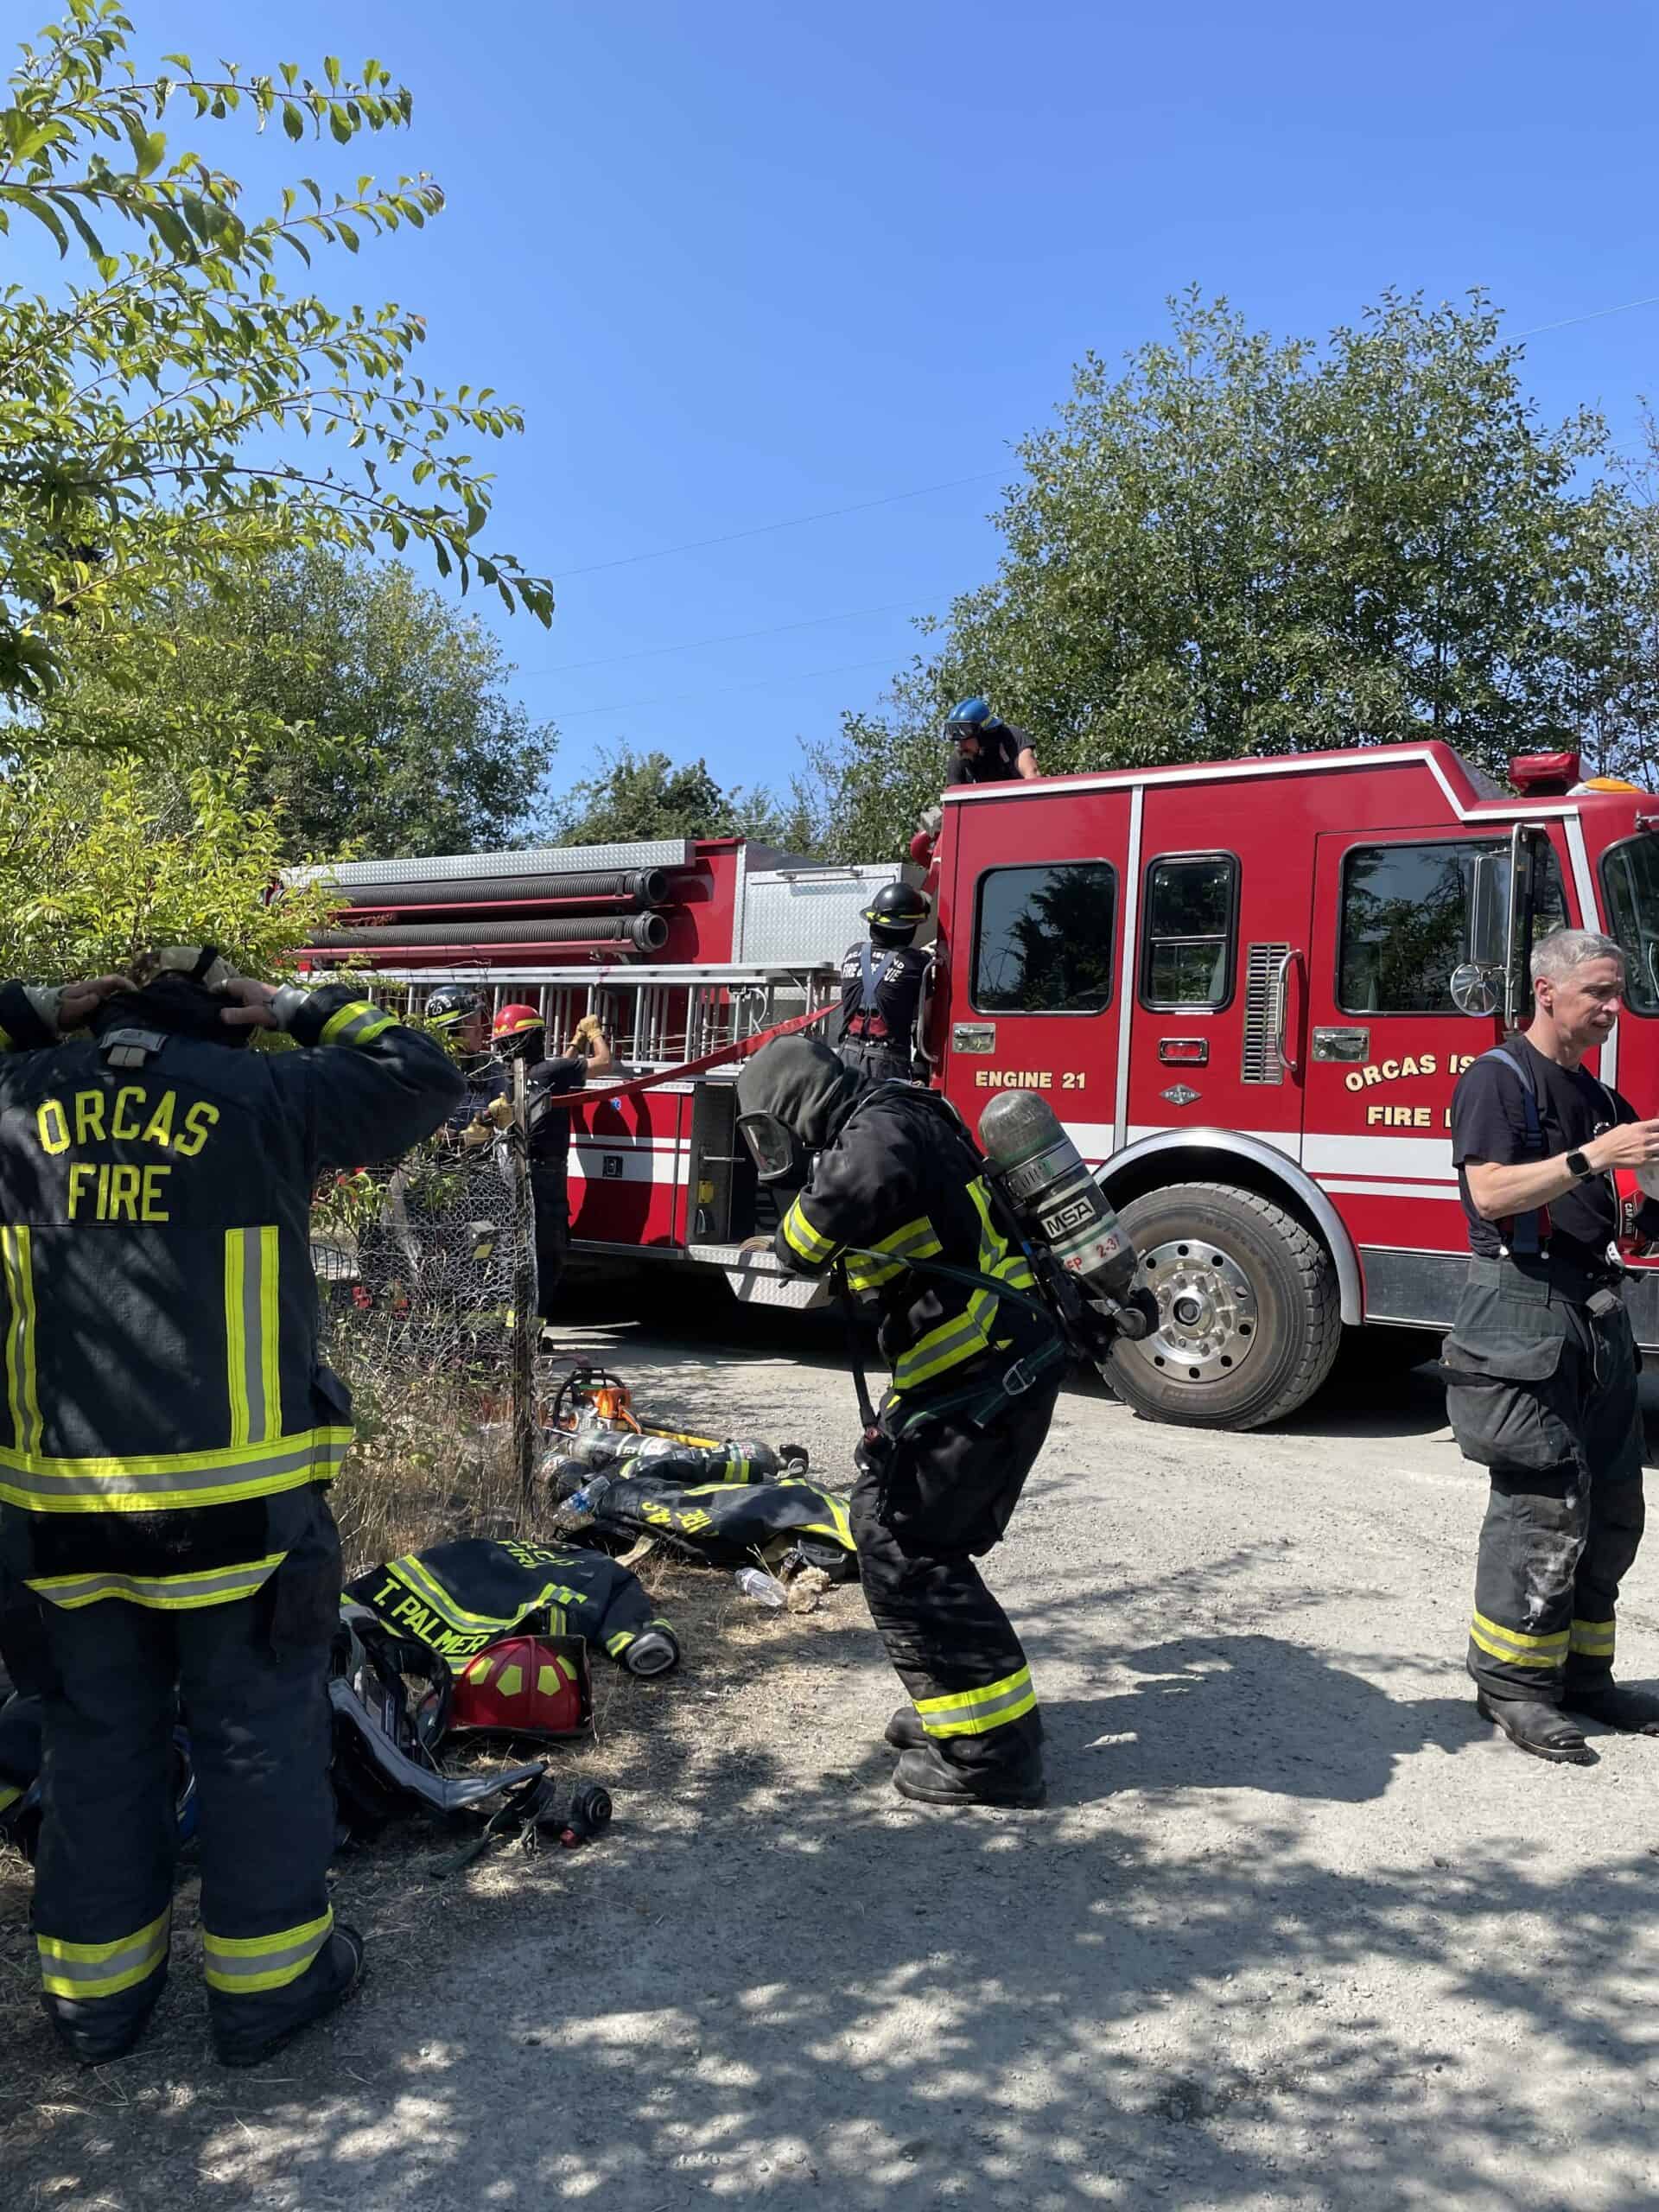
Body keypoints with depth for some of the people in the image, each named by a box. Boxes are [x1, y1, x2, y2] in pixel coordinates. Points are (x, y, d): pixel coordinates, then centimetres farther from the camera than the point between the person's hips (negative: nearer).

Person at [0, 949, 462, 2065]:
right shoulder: (264, 1094, -6)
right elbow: (423, 1074, 4)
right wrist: (305, 1008, 11)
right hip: (237, 1501, -3)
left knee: (98, 1741, 18)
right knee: (260, 1737, 12)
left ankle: (99, 1988, 32)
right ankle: (265, 1976, 24)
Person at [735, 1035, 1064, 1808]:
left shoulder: (880, 1129, -16)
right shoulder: (896, 1119, 15)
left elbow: (859, 1186, -40)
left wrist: (798, 1242, -22)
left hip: (981, 1379, -10)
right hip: (1001, 1366, 10)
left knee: (901, 1546, -5)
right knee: (890, 1522, 19)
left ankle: (990, 1750, 2)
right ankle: (965, 1699, 31)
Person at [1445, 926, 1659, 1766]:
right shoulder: (1497, 1078, -6)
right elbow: (1490, 1192, -19)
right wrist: (1590, 1158, -24)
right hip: (1524, 1310, -8)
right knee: (1542, 1503, -6)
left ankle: (1582, 1676, 22)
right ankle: (1512, 1682, 5)